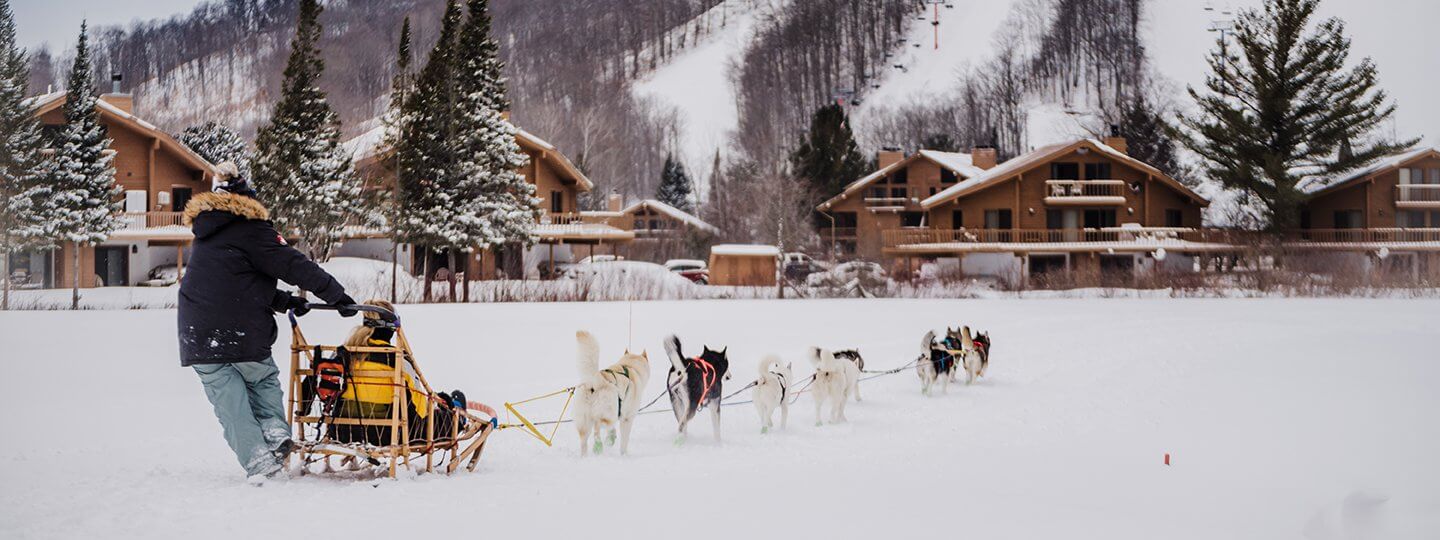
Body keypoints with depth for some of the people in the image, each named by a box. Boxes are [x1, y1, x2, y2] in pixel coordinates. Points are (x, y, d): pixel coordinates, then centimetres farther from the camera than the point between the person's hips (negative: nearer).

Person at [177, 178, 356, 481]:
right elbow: (294, 266, -6)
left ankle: (256, 458, -7)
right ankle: (274, 429, -3)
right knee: (263, 381, 17)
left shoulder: (205, 237, 23)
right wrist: (337, 295, -2)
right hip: (241, 331, -5)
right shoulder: (250, 229, -1)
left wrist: (285, 301, 25)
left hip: (197, 335, 5)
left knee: (228, 399, 3)